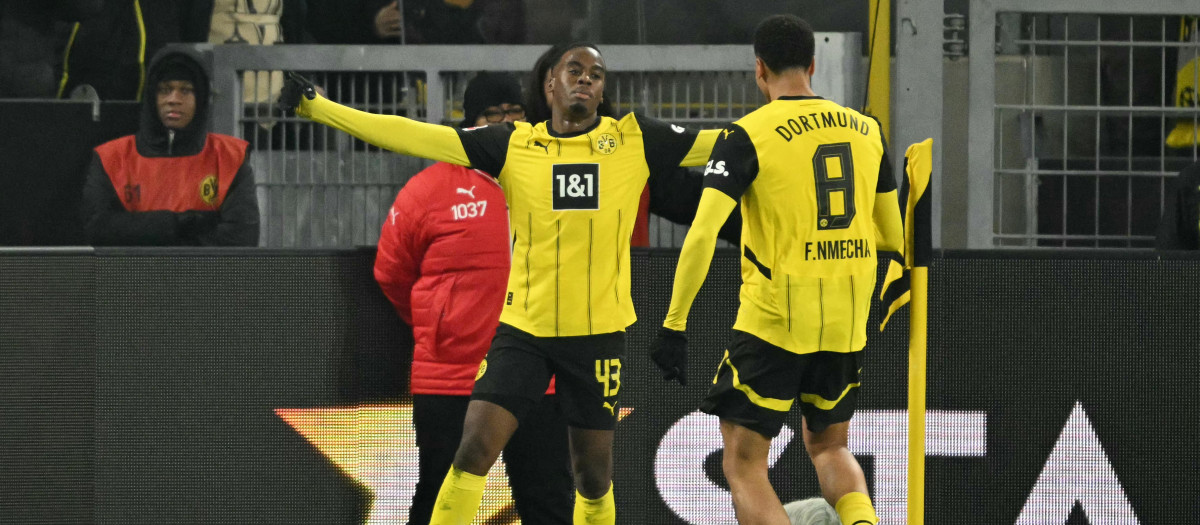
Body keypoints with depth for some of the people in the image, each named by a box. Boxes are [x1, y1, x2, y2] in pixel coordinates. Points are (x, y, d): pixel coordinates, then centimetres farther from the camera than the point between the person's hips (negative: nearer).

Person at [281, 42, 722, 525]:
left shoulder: (634, 141, 1)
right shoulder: (513, 145, 0)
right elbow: (412, 136, -2)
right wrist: (316, 107, -6)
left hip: (598, 334, 0)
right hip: (523, 327, 0)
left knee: (593, 475, 6)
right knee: (474, 450, -12)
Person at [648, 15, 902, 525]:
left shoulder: (748, 135, -9)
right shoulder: (865, 129, 5)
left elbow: (702, 235, -16)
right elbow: (893, 237, 14)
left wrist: (674, 325, -11)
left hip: (773, 322, -5)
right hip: (846, 325, 5)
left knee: (743, 463, 3)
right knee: (828, 446, 23)